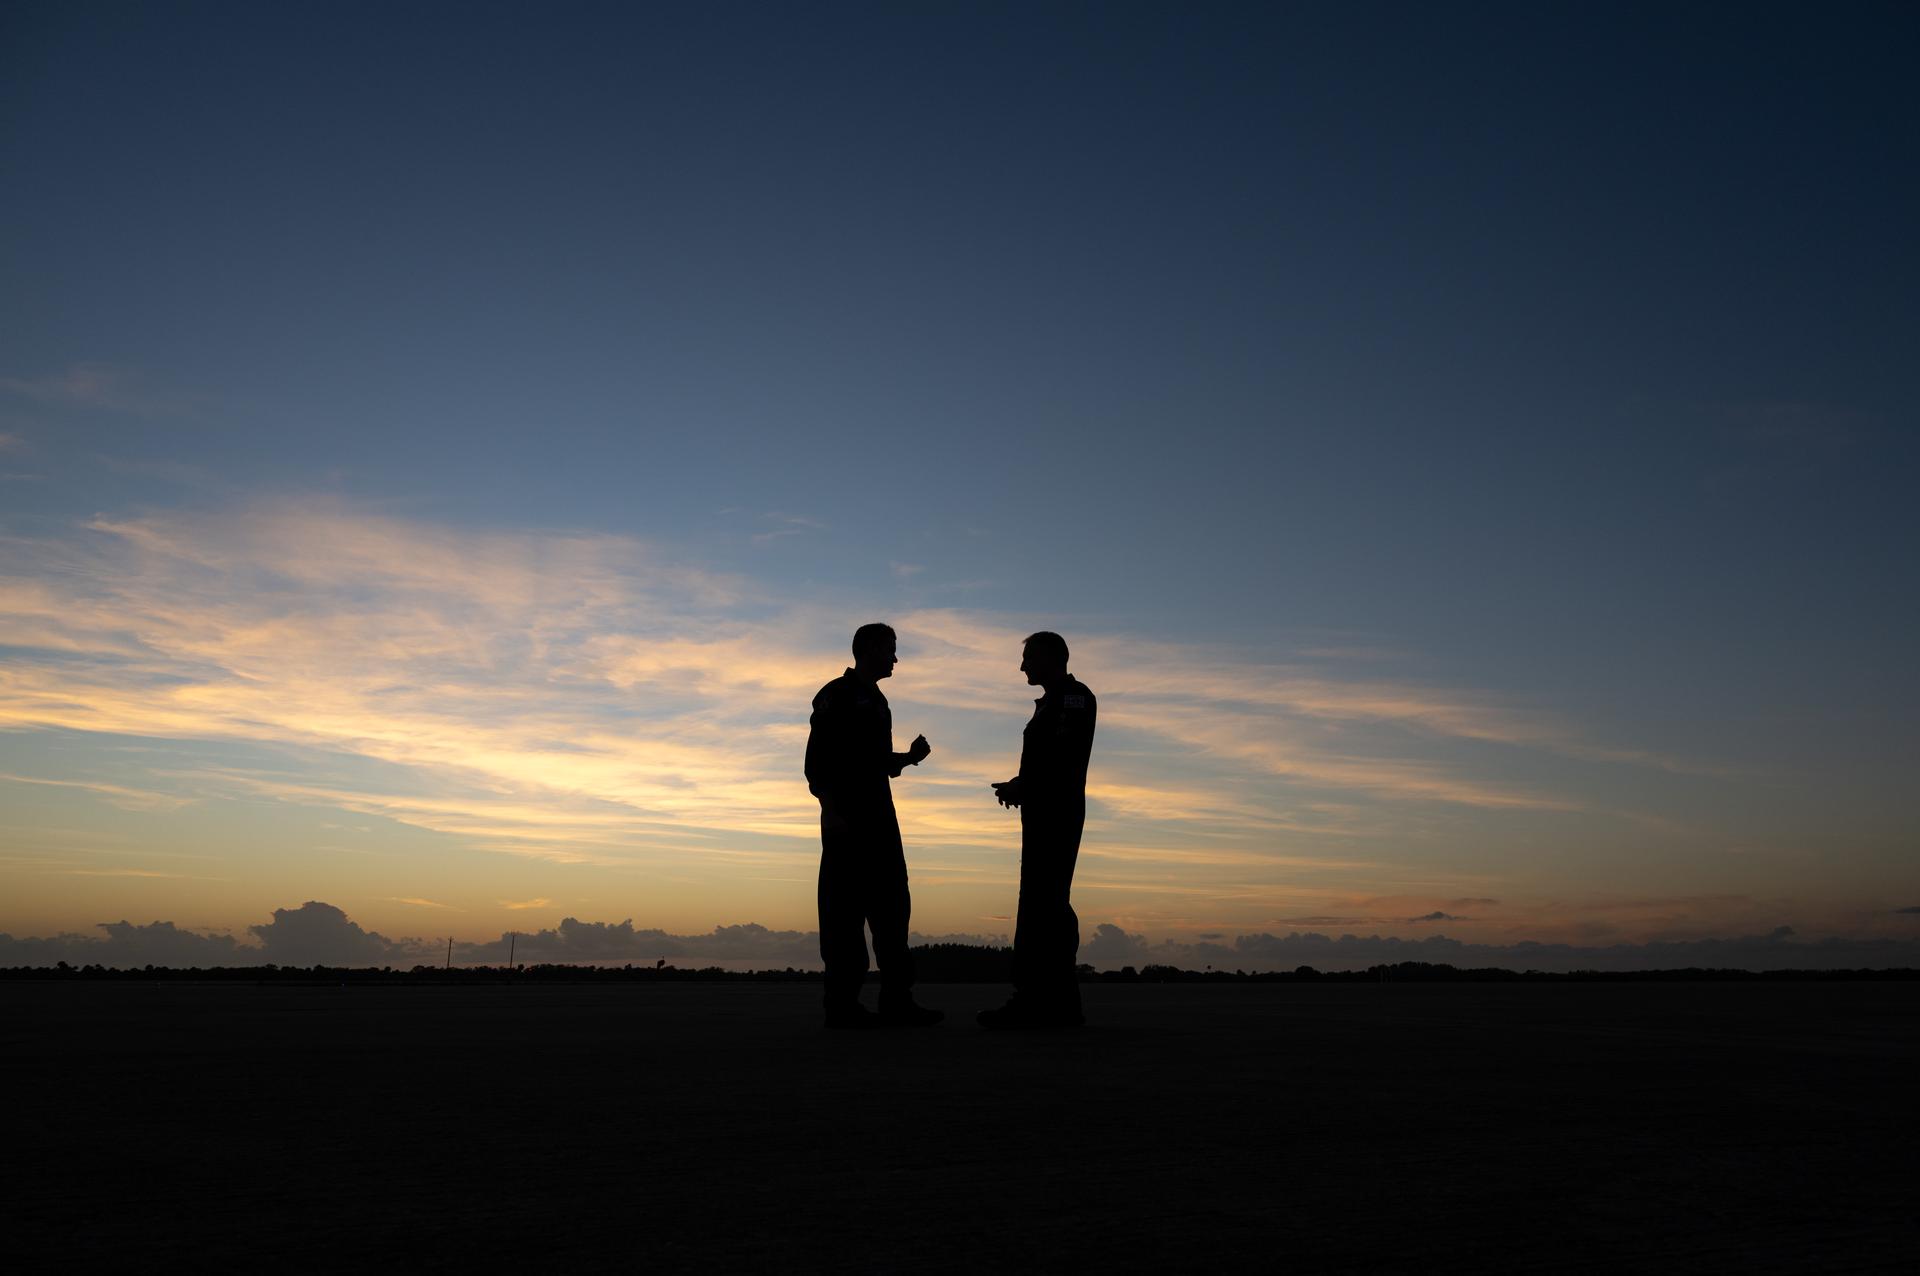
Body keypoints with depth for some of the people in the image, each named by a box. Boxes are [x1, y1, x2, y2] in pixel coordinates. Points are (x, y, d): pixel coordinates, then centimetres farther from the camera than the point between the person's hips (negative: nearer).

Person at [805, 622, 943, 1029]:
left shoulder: (876, 701, 22)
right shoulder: (837, 695, -4)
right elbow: (817, 760, -11)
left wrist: (910, 756, 9)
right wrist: (831, 811, -20)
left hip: (879, 819, 9)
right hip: (846, 820, -9)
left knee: (891, 907, 5)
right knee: (844, 909, -8)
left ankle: (897, 1001, 6)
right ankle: (842, 1003, -5)